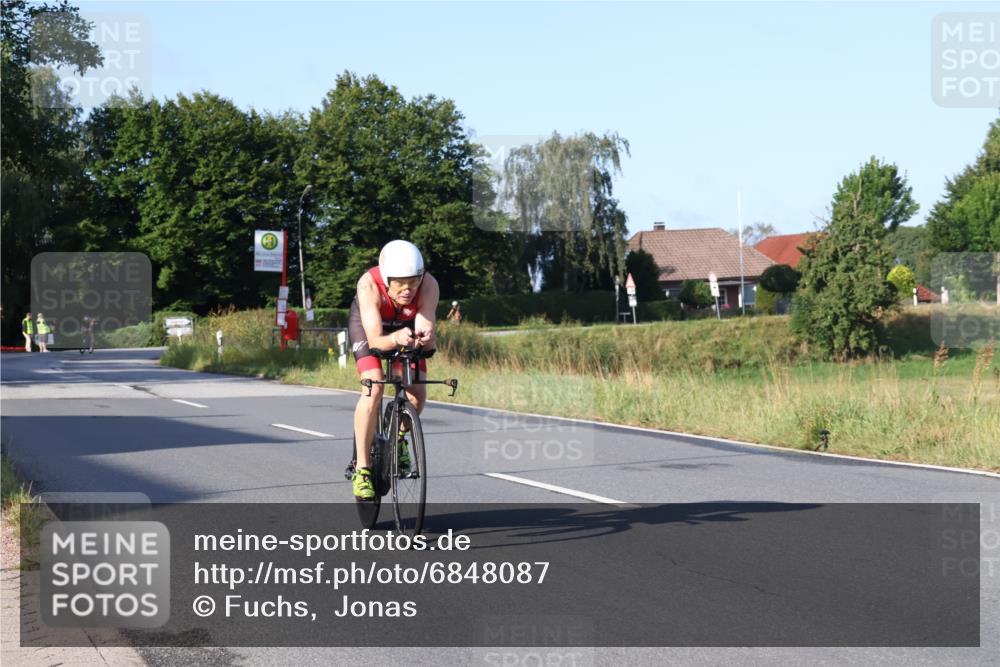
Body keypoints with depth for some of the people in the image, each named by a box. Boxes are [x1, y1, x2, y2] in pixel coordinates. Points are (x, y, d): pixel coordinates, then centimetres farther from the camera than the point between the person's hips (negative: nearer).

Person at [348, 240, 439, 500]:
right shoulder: (369, 285, -40)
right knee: (374, 388, -24)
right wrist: (396, 338, -66)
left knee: (417, 395, -11)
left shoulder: (429, 286, -36)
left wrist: (425, 337, -65)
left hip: (407, 325, 2)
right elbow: (375, 340, -45)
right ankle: (361, 468, -16)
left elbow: (427, 331, -42)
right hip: (368, 323, -2)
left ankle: (399, 439, 22)